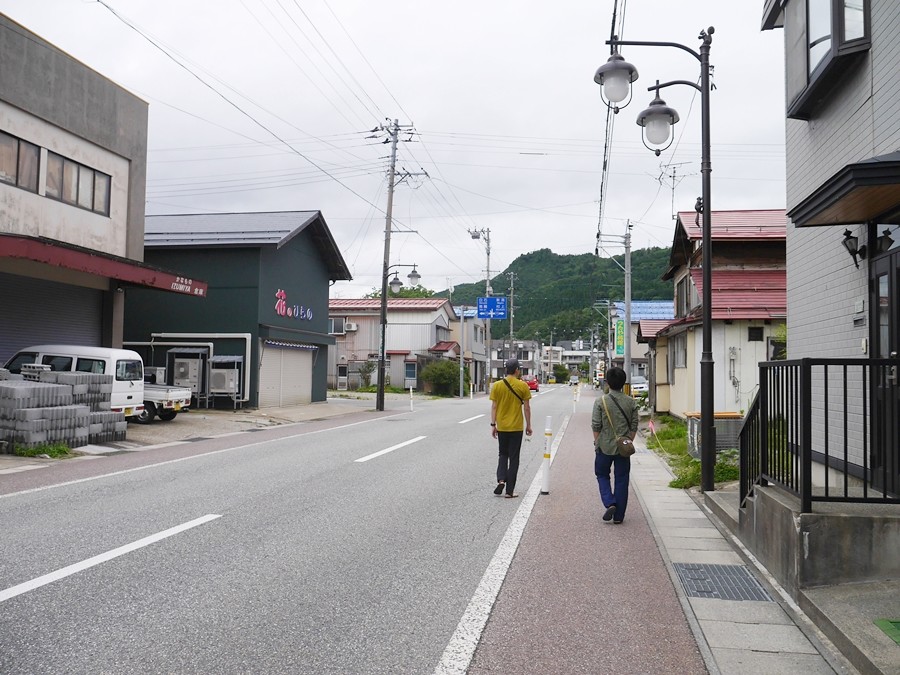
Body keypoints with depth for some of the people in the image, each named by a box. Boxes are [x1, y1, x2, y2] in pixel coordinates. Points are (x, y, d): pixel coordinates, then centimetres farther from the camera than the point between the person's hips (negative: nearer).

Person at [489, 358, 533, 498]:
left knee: (503, 455, 18)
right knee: (513, 458, 5)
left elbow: (494, 407, -2)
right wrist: (528, 425, 7)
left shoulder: (497, 385, -3)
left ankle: (501, 480, -3)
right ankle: (509, 490, 6)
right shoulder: (523, 386, -6)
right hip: (516, 428, -2)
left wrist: (493, 425, 4)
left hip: (501, 427, 2)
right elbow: (526, 408, -3)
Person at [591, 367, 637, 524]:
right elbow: (634, 426, 2)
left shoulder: (601, 401, -10)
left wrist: (597, 443, 5)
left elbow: (596, 426, -8)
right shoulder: (630, 402, -2)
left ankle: (609, 503, -3)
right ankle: (618, 516, 12)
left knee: (602, 475, 17)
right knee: (621, 479, 9)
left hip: (605, 446, -2)